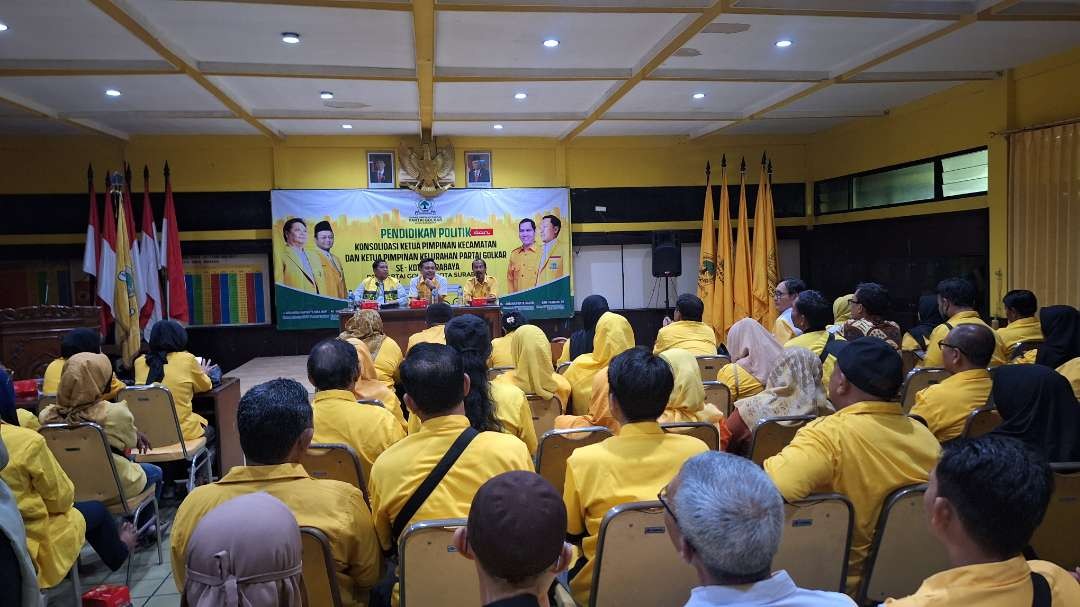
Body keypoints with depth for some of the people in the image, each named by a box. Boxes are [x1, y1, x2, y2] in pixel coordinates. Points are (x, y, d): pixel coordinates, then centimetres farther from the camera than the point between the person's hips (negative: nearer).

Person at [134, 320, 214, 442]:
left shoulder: (139, 362, 2)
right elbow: (205, 386, 10)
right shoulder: (187, 359, -8)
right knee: (209, 431, 29)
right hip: (180, 431, -4)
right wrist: (202, 374, 32)